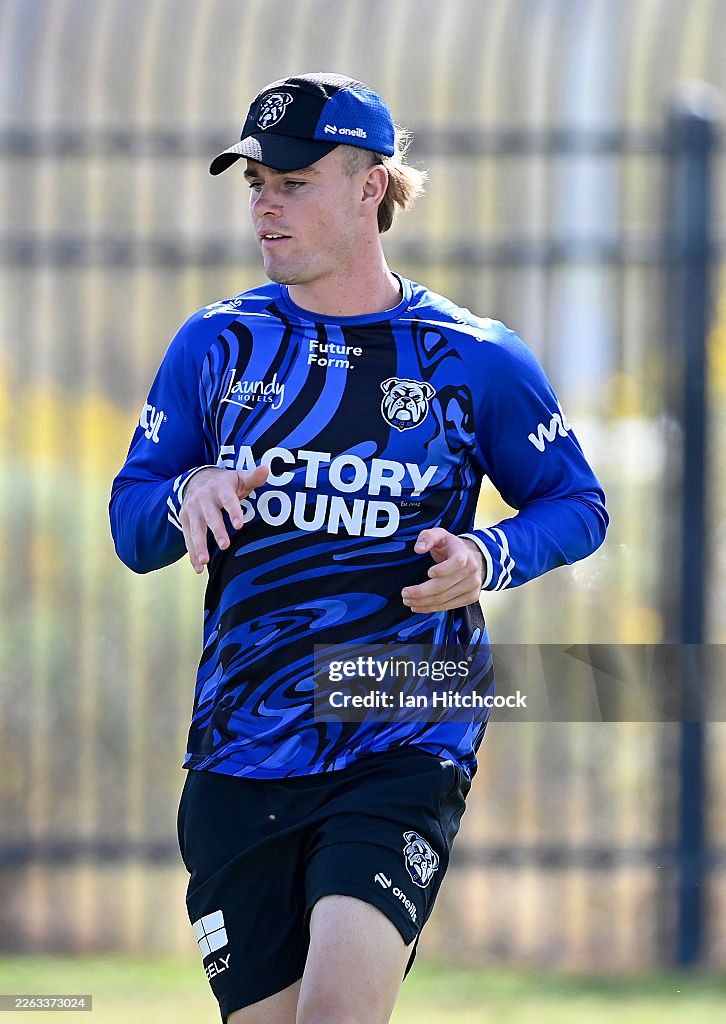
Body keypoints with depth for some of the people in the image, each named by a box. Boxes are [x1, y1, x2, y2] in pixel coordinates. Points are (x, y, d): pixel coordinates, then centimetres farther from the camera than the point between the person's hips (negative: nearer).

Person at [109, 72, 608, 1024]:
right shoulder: (216, 346, 7)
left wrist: (488, 558, -10)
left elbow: (578, 506, 10)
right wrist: (189, 493, -12)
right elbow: (130, 528, 11)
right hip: (240, 757, 3)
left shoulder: (472, 359, 1)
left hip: (407, 744, -3)